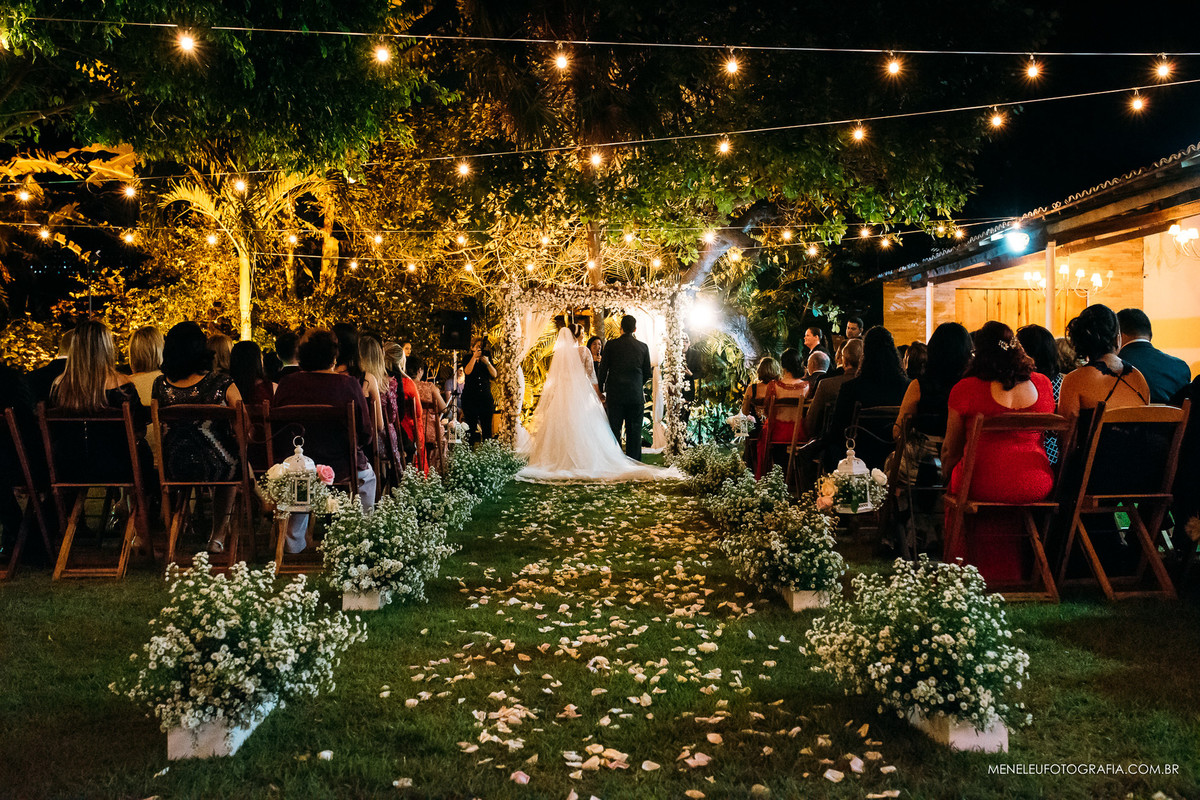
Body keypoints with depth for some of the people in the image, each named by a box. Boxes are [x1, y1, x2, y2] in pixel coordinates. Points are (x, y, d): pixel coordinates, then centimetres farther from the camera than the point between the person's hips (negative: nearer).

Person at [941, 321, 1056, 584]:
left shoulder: (965, 389, -6)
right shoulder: (1042, 384, 4)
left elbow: (951, 451, 4)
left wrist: (945, 474, 23)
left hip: (984, 485, -3)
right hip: (1038, 487, 4)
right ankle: (1012, 571, 46)